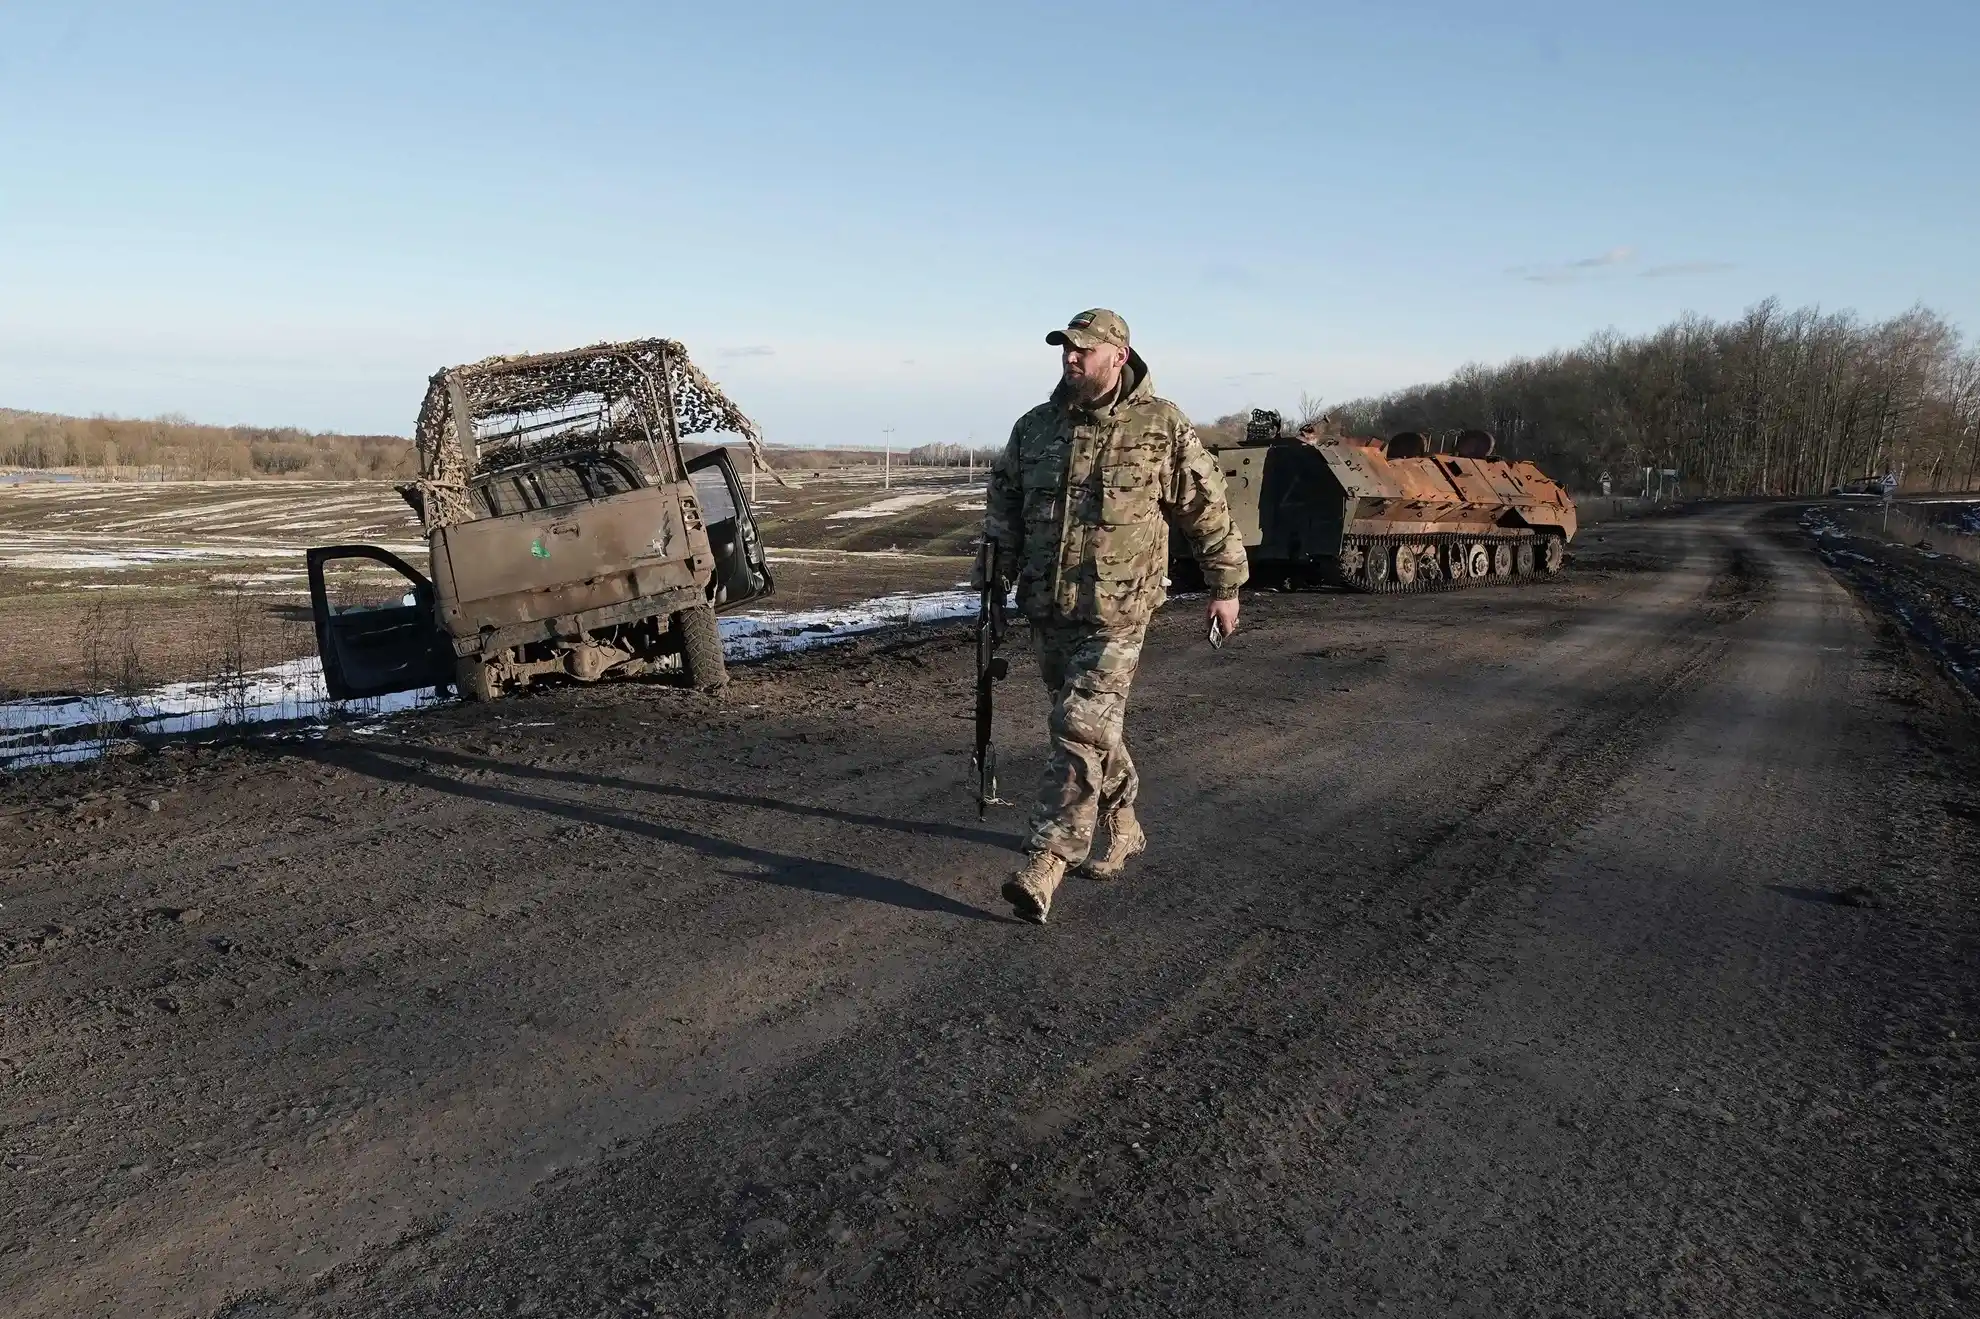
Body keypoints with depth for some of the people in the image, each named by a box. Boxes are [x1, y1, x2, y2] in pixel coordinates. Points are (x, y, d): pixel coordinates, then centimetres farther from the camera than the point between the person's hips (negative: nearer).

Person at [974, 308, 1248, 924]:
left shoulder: (1162, 426, -3)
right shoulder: (1034, 427, 9)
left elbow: (1207, 508, 3)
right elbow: (1002, 502, 19)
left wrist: (1225, 586, 5)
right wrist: (993, 573, 8)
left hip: (1115, 614, -5)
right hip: (1046, 608, 6)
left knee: (1082, 733, -12)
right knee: (1095, 727, 17)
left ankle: (1043, 867, -13)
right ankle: (1124, 830, 35)